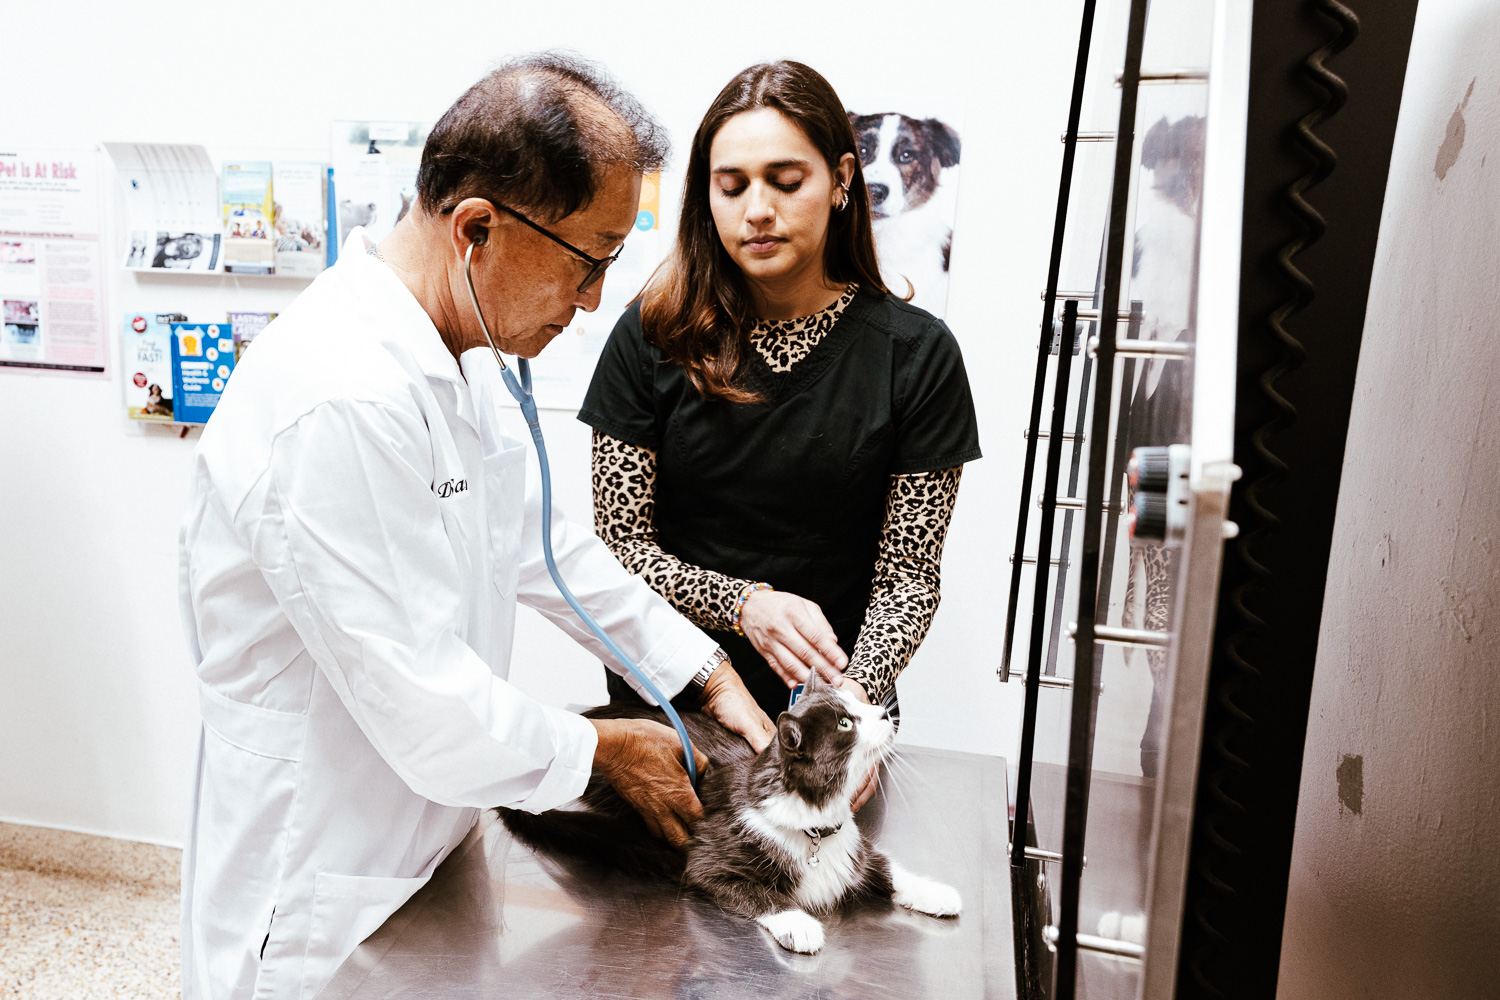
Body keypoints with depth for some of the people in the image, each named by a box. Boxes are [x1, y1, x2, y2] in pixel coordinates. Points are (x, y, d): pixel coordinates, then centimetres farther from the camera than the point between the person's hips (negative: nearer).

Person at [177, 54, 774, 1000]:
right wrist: (604, 749, -12)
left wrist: (710, 674, 4)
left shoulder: (458, 355, 0)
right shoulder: (341, 405, -33)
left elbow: (535, 537, 8)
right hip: (324, 906, -8)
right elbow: (428, 709, -30)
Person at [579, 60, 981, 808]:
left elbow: (907, 574, -7)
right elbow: (618, 543, -6)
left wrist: (858, 692, -24)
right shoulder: (652, 338, -7)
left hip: (825, 704, 0)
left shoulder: (916, 355, -9)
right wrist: (744, 604, -22)